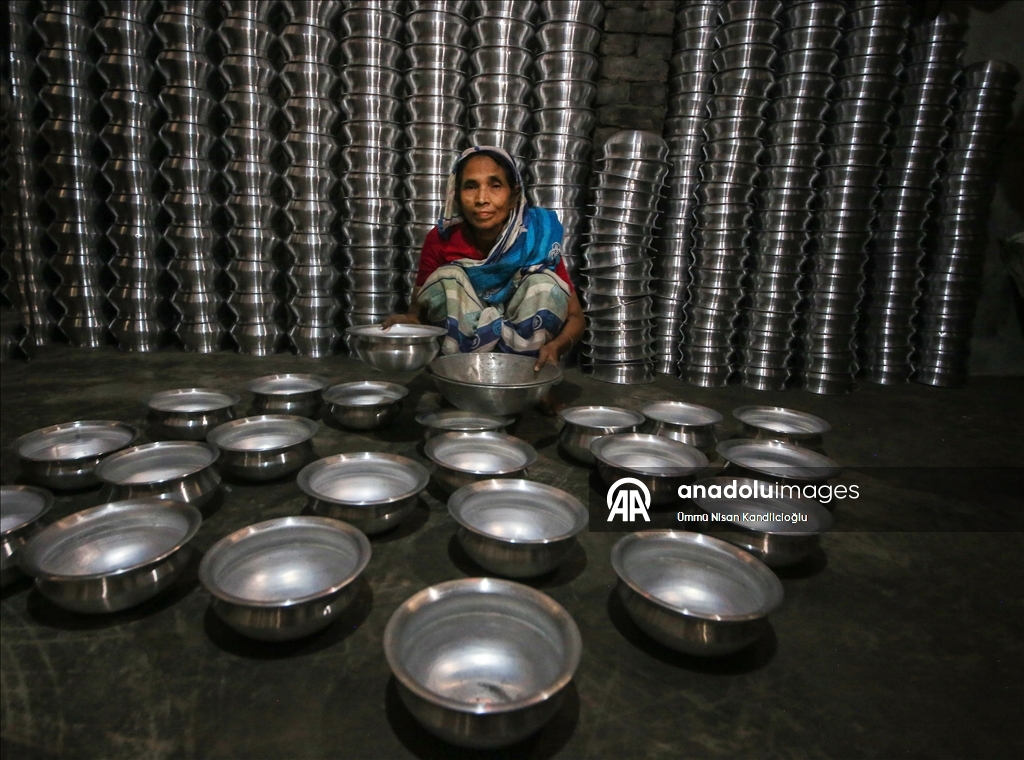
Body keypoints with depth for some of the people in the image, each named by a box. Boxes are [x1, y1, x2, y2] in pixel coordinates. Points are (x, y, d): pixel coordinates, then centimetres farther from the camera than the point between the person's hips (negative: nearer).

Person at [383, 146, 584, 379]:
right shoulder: (440, 240, -14)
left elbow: (575, 316, -14)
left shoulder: (538, 236, -16)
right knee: (447, 278, -22)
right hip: (461, 358, 1)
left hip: (525, 357, 0)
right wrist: (406, 321, -36)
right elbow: (418, 311, -10)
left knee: (544, 284, -23)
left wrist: (555, 346, -37)